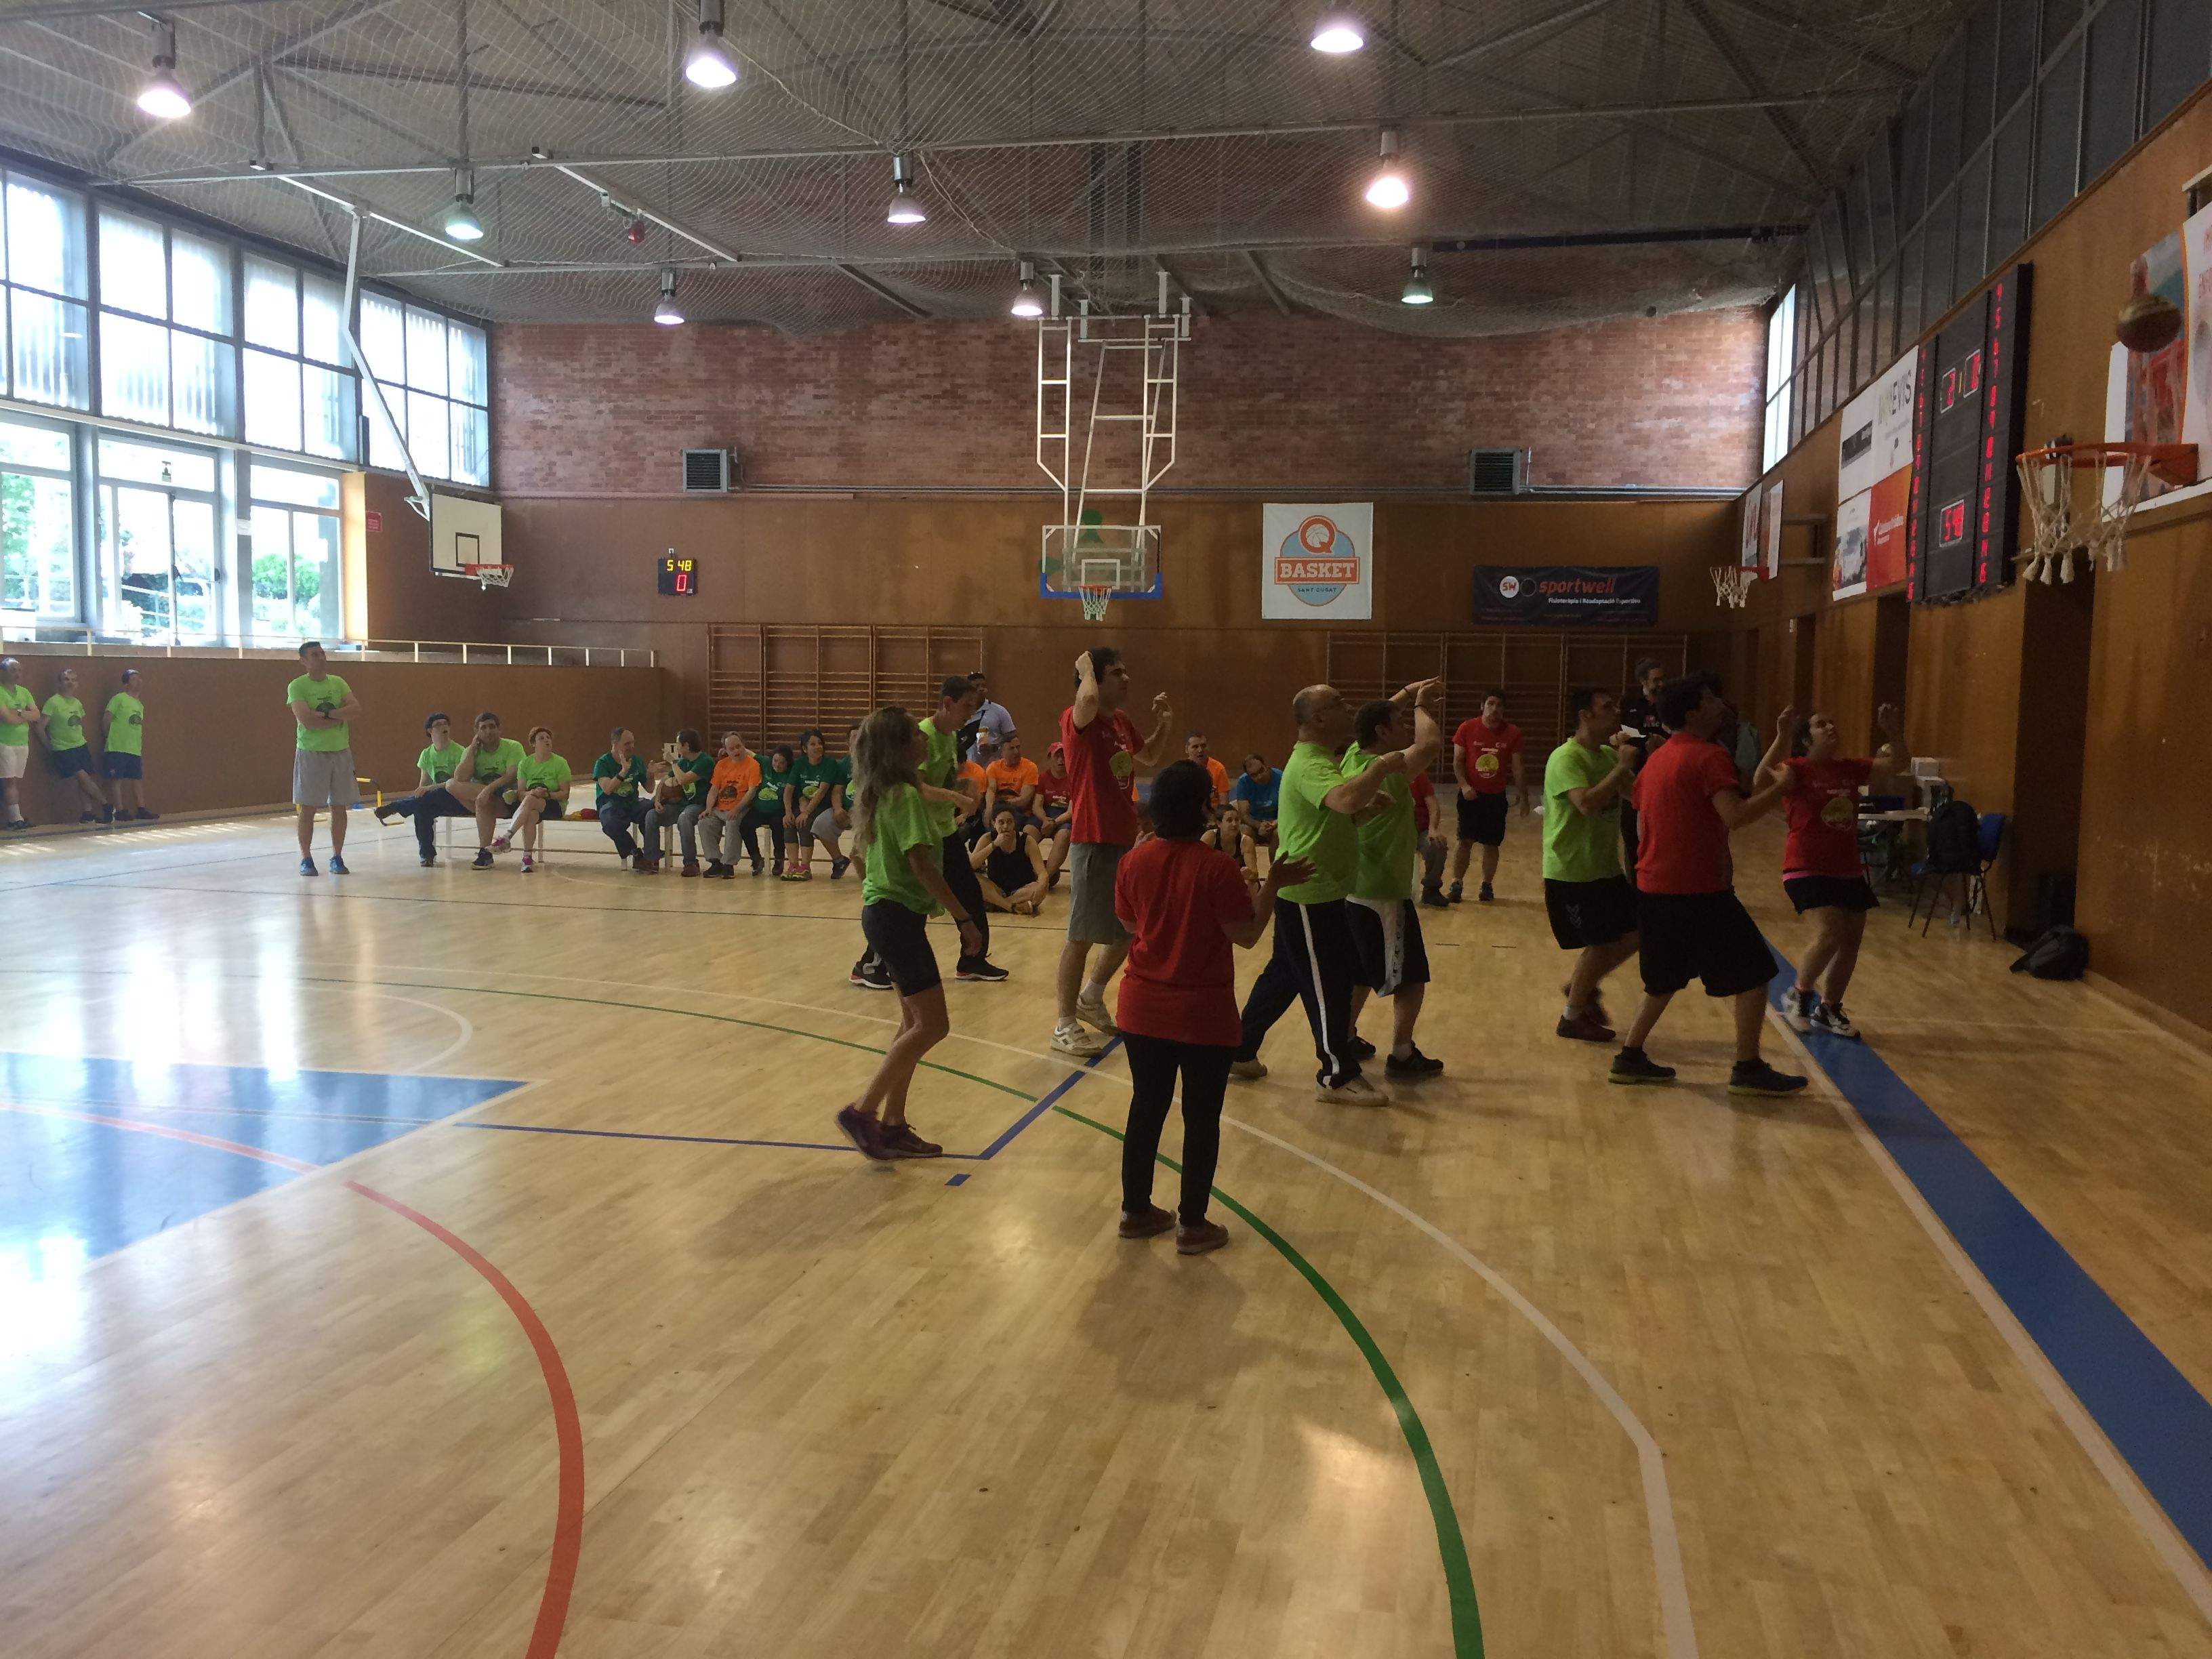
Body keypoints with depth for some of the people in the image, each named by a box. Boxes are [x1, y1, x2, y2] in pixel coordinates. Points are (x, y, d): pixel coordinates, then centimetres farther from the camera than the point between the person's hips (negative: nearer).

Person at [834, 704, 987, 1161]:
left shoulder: (876, 795, 12)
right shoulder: (906, 796, -17)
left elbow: (860, 851, 22)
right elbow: (922, 866, -23)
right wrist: (964, 919, -19)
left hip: (881, 911, 10)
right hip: (897, 915, -10)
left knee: (914, 1021, 13)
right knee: (933, 1024, -8)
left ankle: (892, 1125, 16)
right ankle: (862, 1111, -6)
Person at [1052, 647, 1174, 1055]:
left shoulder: (1123, 723, 12)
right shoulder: (1077, 719, -13)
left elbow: (1150, 758, 30)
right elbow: (1088, 698, -38)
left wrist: (1161, 726, 12)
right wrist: (1085, 668, -17)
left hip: (1126, 840, 9)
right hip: (1092, 842, -9)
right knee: (1082, 936, -1)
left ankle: (1091, 996, 38)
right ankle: (1065, 1025, 9)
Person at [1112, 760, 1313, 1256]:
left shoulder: (1134, 862, -3)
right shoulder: (1216, 867, -19)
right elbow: (1247, 935, -13)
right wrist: (1273, 885, -5)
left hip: (1142, 1009, 5)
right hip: (1203, 1015, -5)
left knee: (1146, 1109, 17)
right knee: (1201, 1119, 8)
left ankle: (1136, 1211, 27)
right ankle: (1193, 1225, 16)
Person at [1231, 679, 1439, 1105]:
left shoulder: (1321, 756, 11)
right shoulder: (1309, 766, -23)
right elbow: (1347, 800, -42)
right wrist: (1383, 765, -28)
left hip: (1305, 893, 11)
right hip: (1311, 896, -11)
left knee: (1284, 974, 19)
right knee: (1329, 985, 0)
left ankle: (1240, 1052, 29)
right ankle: (1338, 1077, 12)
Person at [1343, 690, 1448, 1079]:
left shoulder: (1354, 757, 1)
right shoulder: (1389, 770, -22)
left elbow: (1375, 718, 19)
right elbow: (1432, 744, -33)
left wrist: (1410, 693, 11)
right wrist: (1423, 707, -15)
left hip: (1353, 889, 8)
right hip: (1383, 896, -8)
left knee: (1361, 973, 22)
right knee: (1411, 978, 6)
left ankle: (1346, 1038, 30)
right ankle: (1402, 1056, 11)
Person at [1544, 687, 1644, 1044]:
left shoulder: (1608, 755, 9)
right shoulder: (1566, 758, -18)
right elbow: (1587, 803, -32)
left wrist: (1628, 758, -5)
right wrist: (1622, 766, -26)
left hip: (1605, 868, 8)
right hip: (1571, 873, -8)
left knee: (1635, 932, 8)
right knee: (1600, 944, -3)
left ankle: (1584, 984, 28)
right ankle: (1573, 1018, 14)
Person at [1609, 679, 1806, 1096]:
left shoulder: (1658, 757, 13)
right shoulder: (1709, 756, -13)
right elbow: (1736, 815, -26)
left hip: (1653, 887, 8)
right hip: (1698, 889, -8)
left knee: (1665, 978, 21)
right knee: (1752, 972, 3)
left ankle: (1630, 1057, 20)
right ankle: (1747, 1069, 5)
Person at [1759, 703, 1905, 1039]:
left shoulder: (1849, 769, 8)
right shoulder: (1796, 771, -12)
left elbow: (1895, 766, 14)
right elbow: (1762, 780, -32)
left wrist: (1896, 733, -2)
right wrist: (1781, 740, -40)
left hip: (1848, 869, 7)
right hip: (1808, 869, -7)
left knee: (1851, 940, 9)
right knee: (1830, 934, -21)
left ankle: (1828, 1010, 27)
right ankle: (1798, 996, 4)